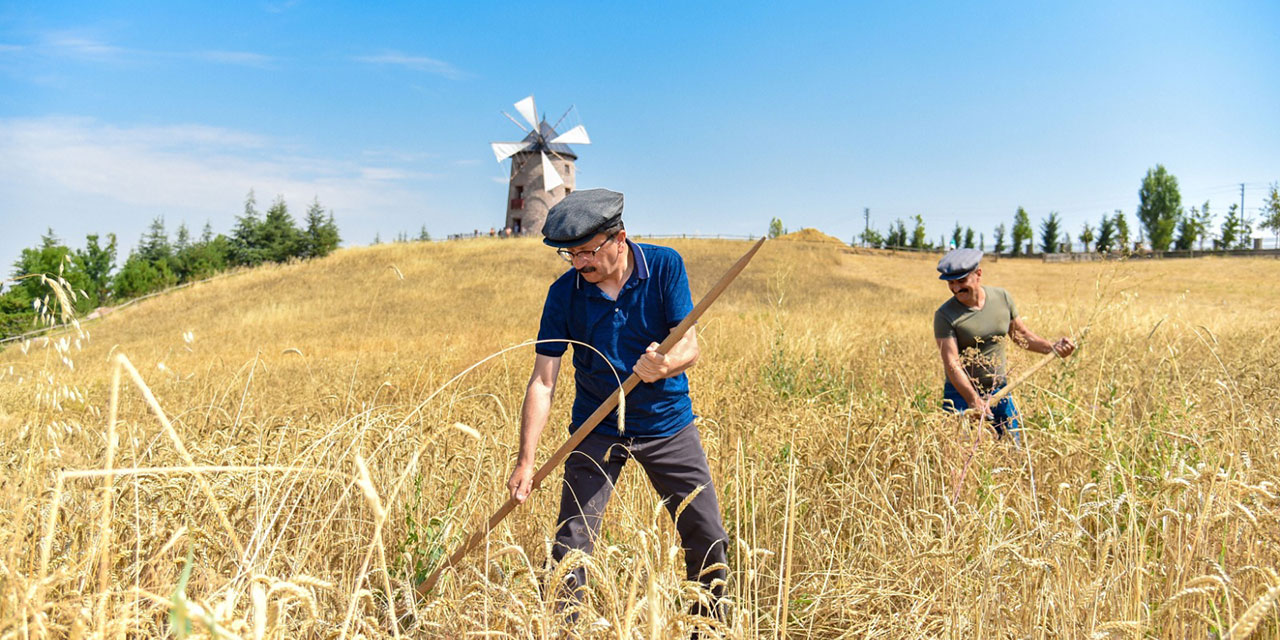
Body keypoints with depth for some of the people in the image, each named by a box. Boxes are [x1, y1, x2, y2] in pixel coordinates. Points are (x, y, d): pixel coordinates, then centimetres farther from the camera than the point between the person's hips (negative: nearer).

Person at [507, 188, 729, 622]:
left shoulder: (665, 266, -12)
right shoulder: (564, 292, -12)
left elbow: (690, 346, -14)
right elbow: (543, 381, -14)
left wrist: (664, 365, -39)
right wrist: (525, 461, -22)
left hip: (668, 423, 0)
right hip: (596, 430, 0)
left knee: (710, 544, 5)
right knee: (570, 550, -5)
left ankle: (710, 627, 30)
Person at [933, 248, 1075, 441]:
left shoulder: (1002, 298, -1)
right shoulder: (945, 315, -15)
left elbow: (1020, 334, 14)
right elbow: (951, 363, -21)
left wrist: (1052, 347, -2)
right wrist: (973, 400, -31)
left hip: (999, 391, 4)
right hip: (962, 393, -4)